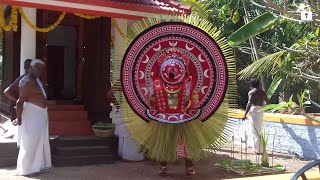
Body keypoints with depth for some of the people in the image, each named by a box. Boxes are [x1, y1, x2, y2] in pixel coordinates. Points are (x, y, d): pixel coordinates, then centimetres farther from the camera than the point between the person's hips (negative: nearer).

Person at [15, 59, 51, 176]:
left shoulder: (36, 79, 10)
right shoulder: (27, 82, -21)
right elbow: (20, 102, -23)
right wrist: (19, 118, -19)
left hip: (40, 115, 10)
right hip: (31, 116, -10)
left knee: (40, 141, 18)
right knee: (30, 143, -1)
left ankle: (38, 165, 31)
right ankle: (26, 169, 11)